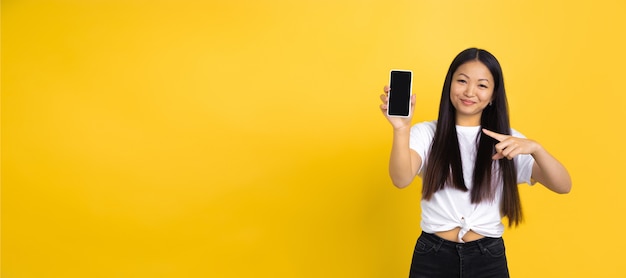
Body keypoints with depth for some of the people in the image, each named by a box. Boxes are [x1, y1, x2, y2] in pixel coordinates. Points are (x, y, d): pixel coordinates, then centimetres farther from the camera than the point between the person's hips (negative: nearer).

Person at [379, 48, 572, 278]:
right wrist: (401, 129, -37)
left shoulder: (507, 141, 2)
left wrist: (535, 148, -26)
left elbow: (563, 186, -7)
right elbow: (401, 180, -20)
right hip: (432, 256, -1)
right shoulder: (426, 133, -2)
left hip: (488, 258, 2)